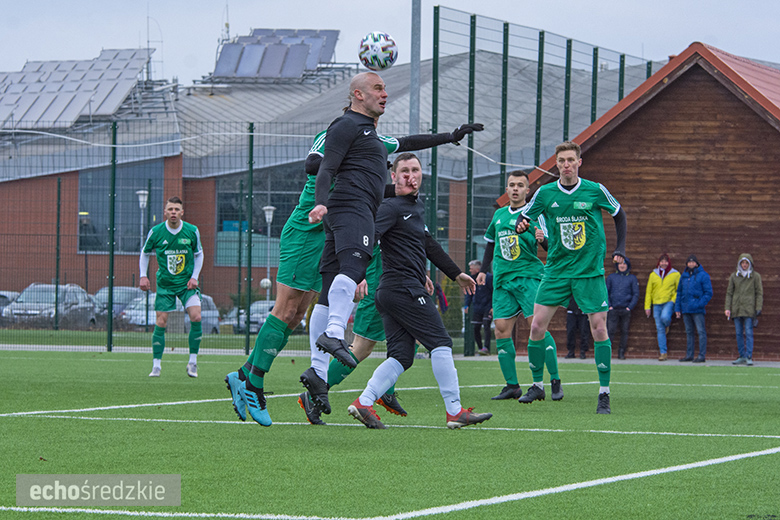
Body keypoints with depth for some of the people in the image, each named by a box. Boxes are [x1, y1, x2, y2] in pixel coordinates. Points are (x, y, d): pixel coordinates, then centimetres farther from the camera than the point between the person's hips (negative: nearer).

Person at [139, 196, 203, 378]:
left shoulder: (192, 231, -6)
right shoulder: (156, 232, -8)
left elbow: (199, 254, 8)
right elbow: (145, 253, 8)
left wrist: (194, 276, -2)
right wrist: (143, 276, -2)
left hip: (187, 282, 0)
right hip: (165, 283, 0)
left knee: (196, 317, -16)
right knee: (161, 323, -5)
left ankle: (193, 362, -4)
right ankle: (156, 365, 5)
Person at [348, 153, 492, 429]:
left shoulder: (418, 206, 20)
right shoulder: (392, 207, -9)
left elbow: (428, 245, 32)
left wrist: (456, 274, 37)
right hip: (405, 289, -9)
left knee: (401, 356, 4)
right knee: (441, 343, -5)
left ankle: (363, 403, -6)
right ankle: (455, 411, -4)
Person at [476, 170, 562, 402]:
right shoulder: (499, 215, 15)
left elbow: (551, 247, -7)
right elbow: (491, 243, 30)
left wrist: (543, 239, -28)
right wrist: (483, 270, 24)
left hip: (529, 276, -6)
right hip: (503, 279, 6)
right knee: (501, 331, -1)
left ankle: (555, 381, -11)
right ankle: (512, 386, 5)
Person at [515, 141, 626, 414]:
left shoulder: (595, 190, -4)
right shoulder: (545, 193, -1)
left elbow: (619, 214, 12)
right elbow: (524, 216, 10)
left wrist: (620, 249, 5)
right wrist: (521, 225, -14)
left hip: (590, 271, -2)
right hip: (556, 269, 2)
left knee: (599, 329, -8)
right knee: (537, 326, -5)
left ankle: (604, 394, -1)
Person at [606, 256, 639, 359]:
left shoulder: (632, 278, 7)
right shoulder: (611, 277, 10)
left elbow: (636, 294, 6)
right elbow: (605, 293, 10)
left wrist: (630, 307, -6)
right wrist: (608, 305, -2)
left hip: (626, 309, 0)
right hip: (613, 309, 0)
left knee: (624, 332, 2)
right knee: (611, 331, -8)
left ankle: (622, 353, 8)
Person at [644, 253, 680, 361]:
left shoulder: (675, 274, 3)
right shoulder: (653, 274, 10)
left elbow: (679, 291, 5)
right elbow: (648, 291, 13)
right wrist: (647, 306, 7)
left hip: (669, 302, -3)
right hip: (656, 303, 3)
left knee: (665, 317, -32)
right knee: (660, 330, 0)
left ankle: (667, 325, 7)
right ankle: (663, 353, 4)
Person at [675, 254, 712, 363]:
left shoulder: (703, 275, -3)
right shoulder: (684, 276, 14)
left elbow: (708, 293, -6)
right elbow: (679, 292, 17)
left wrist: (700, 304, -16)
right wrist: (677, 308, 10)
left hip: (697, 310, -6)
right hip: (686, 309, 6)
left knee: (701, 332, -6)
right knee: (689, 332, 12)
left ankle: (702, 356, -6)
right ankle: (689, 355, 17)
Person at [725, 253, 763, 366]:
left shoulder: (755, 276, 4)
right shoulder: (734, 276, 11)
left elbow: (759, 293, 3)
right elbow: (729, 293, 11)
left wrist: (758, 309, -6)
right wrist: (727, 308, 2)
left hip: (749, 309, -3)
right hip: (736, 309, 3)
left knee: (749, 333, -9)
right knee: (739, 334, 4)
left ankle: (749, 357, -9)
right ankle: (742, 357, 9)